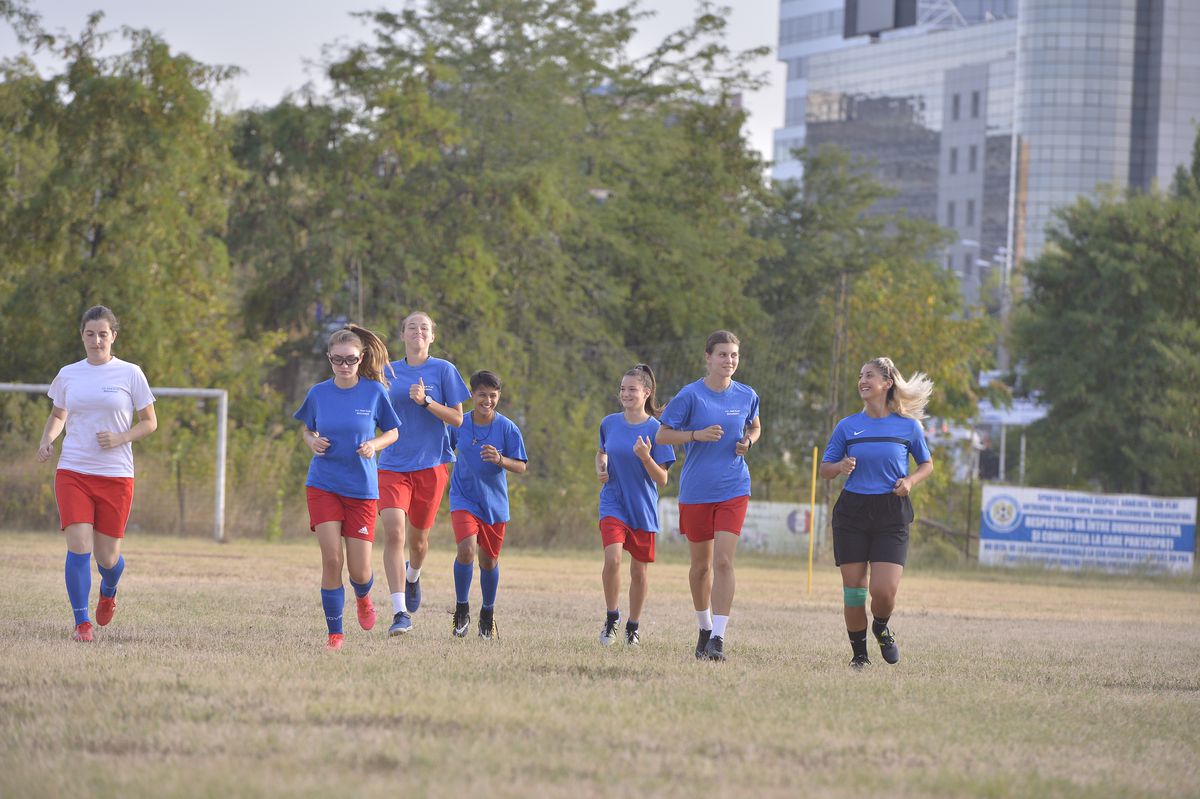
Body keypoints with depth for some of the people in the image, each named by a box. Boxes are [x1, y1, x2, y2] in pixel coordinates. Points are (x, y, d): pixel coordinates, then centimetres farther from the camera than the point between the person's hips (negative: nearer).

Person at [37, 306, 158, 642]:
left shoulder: (130, 374, -1)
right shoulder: (68, 375, 7)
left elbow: (150, 422, 4)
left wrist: (120, 438, -13)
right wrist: (46, 440, 1)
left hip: (115, 475, -1)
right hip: (73, 472, 1)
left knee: (107, 557, 4)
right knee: (79, 546, -15)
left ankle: (108, 593, 40)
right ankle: (81, 622, -6)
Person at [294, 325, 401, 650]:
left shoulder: (374, 391, -4)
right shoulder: (318, 393, 0)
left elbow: (393, 431, 7)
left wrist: (374, 445, -13)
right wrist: (312, 441, -6)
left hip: (361, 487, 0)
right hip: (323, 485, 1)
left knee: (359, 571, 0)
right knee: (332, 559, -13)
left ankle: (363, 598, 37)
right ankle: (335, 633, 0)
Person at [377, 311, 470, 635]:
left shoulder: (443, 370, 0)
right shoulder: (389, 372, 7)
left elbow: (457, 418, -1)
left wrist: (425, 401, -16)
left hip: (431, 464, -1)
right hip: (392, 464, 1)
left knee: (417, 537, 10)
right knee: (393, 532, -17)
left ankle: (412, 575, 48)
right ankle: (400, 612, -19)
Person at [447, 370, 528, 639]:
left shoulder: (507, 428, -7)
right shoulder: (459, 425, -3)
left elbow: (521, 467, -8)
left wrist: (500, 460, -25)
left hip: (494, 503, 1)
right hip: (464, 498, -1)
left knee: (489, 561, 10)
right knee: (466, 549, -21)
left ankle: (488, 614, 32)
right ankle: (462, 609, -3)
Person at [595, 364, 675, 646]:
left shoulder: (655, 430, -8)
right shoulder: (610, 423, 2)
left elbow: (662, 480, -8)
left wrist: (646, 457, -25)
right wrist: (601, 468, 2)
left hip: (643, 508, -1)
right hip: (613, 503, 1)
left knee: (638, 571, 7)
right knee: (612, 559, -19)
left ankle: (633, 626, 26)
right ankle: (611, 618, 0)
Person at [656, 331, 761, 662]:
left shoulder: (747, 396, 2)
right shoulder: (690, 395, -7)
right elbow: (662, 435, -4)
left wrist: (748, 442, -1)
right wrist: (697, 435, -19)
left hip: (733, 491, 0)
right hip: (695, 491, 0)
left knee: (723, 562, -13)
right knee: (701, 565, 11)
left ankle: (718, 638, -15)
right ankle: (705, 628, 32)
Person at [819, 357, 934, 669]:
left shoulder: (908, 426, 3)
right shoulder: (847, 426, 5)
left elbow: (927, 464, 15)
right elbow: (824, 469, 10)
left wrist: (911, 480, -6)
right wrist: (841, 466, -12)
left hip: (892, 514, -1)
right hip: (852, 512, 1)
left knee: (884, 591, -12)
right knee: (853, 588, -1)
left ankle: (881, 628, 21)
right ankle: (859, 652, 17)